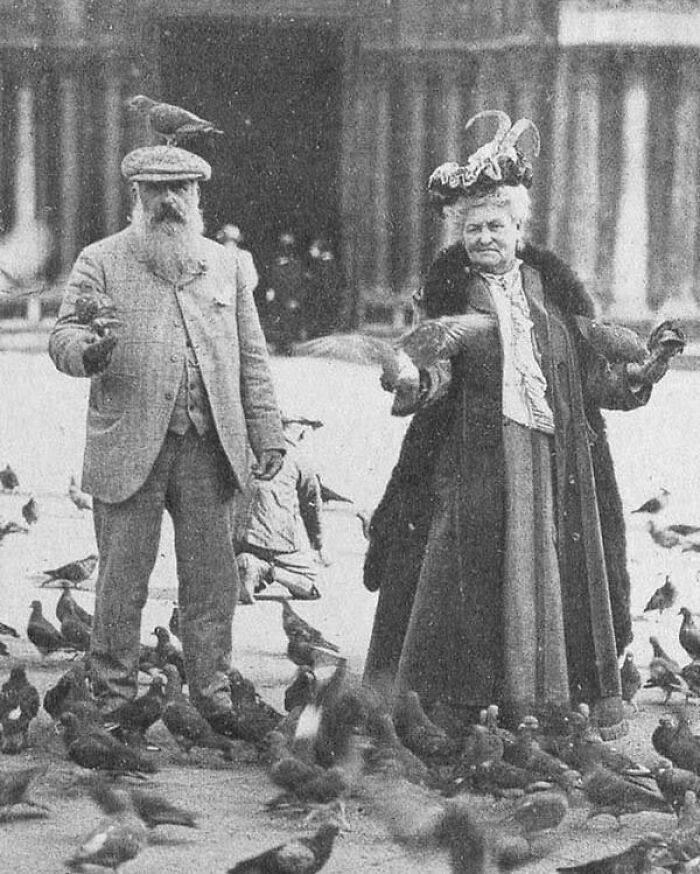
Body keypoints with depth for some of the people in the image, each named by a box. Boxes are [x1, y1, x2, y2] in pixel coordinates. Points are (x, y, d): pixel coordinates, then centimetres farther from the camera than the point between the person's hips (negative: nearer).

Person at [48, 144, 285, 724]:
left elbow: (252, 357, 15)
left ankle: (213, 694, 14)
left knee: (213, 579, 4)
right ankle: (114, 698, 10)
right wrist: (89, 351, -28)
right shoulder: (101, 263, 3)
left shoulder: (223, 264, 13)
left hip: (209, 449, 3)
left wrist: (267, 434, 8)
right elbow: (62, 339, -4)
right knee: (122, 579, 1)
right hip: (129, 449, -3)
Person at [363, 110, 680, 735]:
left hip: (557, 464, 2)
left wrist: (641, 373, -8)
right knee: (470, 583, -5)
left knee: (556, 577, 4)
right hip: (474, 466, -2)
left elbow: (594, 374, 8)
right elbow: (436, 370, -8)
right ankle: (454, 714, -1)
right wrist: (415, 381, -29)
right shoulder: (450, 292, 4)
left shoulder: (554, 288, 10)